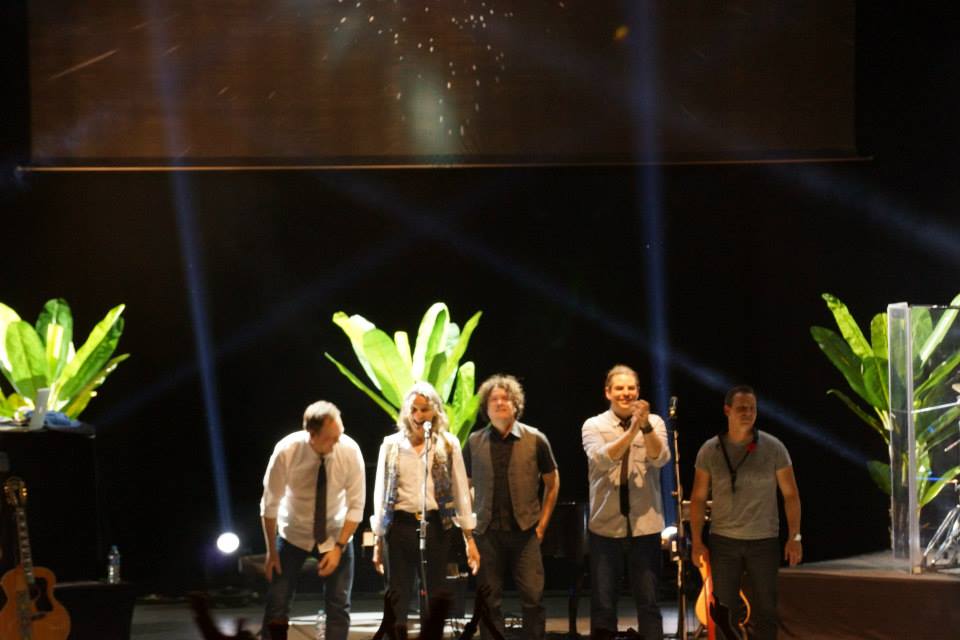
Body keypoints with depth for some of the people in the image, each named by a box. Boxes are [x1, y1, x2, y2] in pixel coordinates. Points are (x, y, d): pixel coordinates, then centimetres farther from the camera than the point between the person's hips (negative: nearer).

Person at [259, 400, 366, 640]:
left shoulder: (350, 450, -22)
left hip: (335, 534, 1)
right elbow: (270, 504, -14)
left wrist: (339, 547, -18)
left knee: (338, 606, -3)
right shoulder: (286, 451, -25)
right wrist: (271, 551, -11)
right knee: (277, 604, -3)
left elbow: (356, 506, -13)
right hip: (293, 533, -1)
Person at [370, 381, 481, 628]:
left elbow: (461, 492, 5)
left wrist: (469, 538, 2)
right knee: (397, 601, 2)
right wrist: (378, 541, 8)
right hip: (400, 527, 0)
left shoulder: (448, 444, 4)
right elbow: (380, 494, 9)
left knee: (434, 600, 5)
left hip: (435, 527, 0)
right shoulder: (391, 445, 6)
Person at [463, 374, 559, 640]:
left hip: (525, 530, -1)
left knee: (533, 596, -3)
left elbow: (552, 482, 9)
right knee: (489, 600, 3)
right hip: (488, 532, 1)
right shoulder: (474, 442, 3)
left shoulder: (535, 440, 0)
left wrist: (542, 522, 4)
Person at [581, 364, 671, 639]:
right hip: (606, 524, 0)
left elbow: (660, 458, -14)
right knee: (602, 603, 4)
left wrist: (646, 426, -30)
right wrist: (632, 430, -30)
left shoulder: (654, 423, 3)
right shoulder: (594, 426, 1)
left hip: (644, 524, 0)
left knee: (648, 602, 3)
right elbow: (601, 459, -18)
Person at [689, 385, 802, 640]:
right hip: (723, 541, 1)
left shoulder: (773, 448, -2)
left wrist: (794, 536, -6)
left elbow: (790, 494, 1)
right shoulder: (709, 451, 0)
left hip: (764, 542, 0)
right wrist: (697, 542, -2)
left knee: (764, 610, 4)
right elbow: (698, 498, 4)